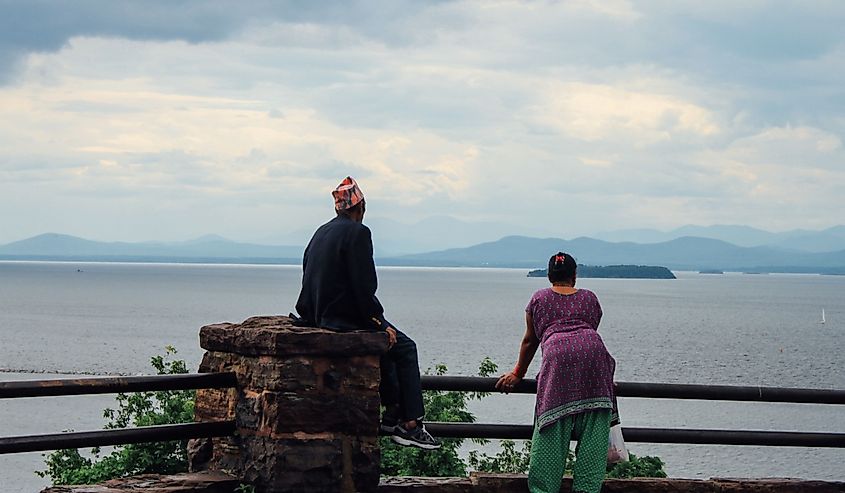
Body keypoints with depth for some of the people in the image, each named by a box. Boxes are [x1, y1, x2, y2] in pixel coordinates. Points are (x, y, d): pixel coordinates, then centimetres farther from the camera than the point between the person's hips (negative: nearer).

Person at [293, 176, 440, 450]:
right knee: (405, 348, 2)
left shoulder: (322, 233, 14)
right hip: (345, 319, -9)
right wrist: (379, 322, -10)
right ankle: (410, 424, -1)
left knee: (386, 342, 25)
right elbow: (363, 286, -19)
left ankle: (393, 412, 21)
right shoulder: (357, 232, -13)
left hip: (320, 316, 9)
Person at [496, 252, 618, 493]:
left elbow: (530, 341, 29)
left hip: (557, 355, -1)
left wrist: (518, 374, 41)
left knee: (551, 432, -4)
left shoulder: (539, 298, 25)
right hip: (593, 351, 1)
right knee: (593, 430, 2)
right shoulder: (589, 298, 28)